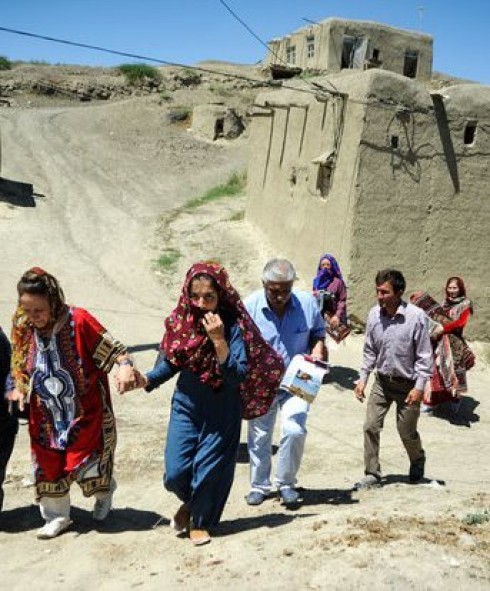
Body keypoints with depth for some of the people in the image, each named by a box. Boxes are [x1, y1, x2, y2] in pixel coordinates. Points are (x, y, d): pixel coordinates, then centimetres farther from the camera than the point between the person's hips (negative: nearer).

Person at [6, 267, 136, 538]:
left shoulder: (78, 320, -20)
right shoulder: (22, 328, -4)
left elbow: (112, 347, -14)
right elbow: (19, 366, 11)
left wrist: (125, 365, -32)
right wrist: (17, 388, -6)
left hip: (85, 411, -4)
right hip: (45, 415, 5)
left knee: (85, 462, 0)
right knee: (47, 464, 10)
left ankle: (104, 494, 34)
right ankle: (56, 516, 32)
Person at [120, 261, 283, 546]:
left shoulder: (233, 326, -17)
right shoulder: (182, 321, -7)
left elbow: (238, 374, -23)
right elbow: (171, 362, 4)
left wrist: (218, 339, -32)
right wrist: (146, 380, -13)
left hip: (222, 410, -3)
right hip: (186, 405, 3)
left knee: (209, 470, 6)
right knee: (175, 472, 0)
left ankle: (200, 520, 34)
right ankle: (189, 502, 36)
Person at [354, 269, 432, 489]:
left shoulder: (416, 317, -19)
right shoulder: (374, 314, -7)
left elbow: (424, 355, -13)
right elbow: (369, 351, 5)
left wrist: (419, 386, -16)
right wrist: (363, 378, 2)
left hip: (407, 384, -3)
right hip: (382, 381, 4)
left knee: (407, 432, 10)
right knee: (370, 426, -1)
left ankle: (418, 461, 42)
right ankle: (372, 475, 13)